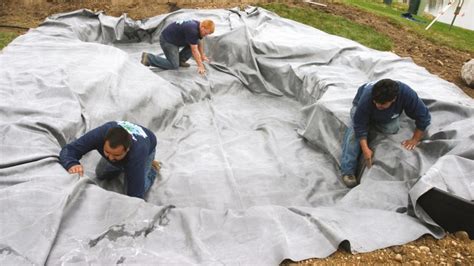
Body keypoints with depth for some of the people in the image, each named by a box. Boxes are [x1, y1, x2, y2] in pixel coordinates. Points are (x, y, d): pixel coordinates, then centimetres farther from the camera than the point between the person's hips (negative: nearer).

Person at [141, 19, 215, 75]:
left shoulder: (198, 26, -2)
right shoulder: (192, 30, -30)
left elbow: (199, 42, 15)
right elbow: (194, 50, -27)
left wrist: (202, 56, 19)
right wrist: (200, 66, -21)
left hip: (175, 38, 10)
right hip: (167, 40, -10)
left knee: (195, 44, 0)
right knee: (174, 65, -14)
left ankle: (180, 60, 10)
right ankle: (148, 57, -5)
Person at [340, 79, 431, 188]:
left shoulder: (406, 94, -40)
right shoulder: (366, 98, -43)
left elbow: (424, 117, -27)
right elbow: (360, 126, -35)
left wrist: (415, 140, -24)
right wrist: (365, 149, -42)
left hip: (388, 116, 3)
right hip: (360, 106, -3)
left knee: (392, 129, -25)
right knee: (355, 129, -29)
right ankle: (348, 171, -30)